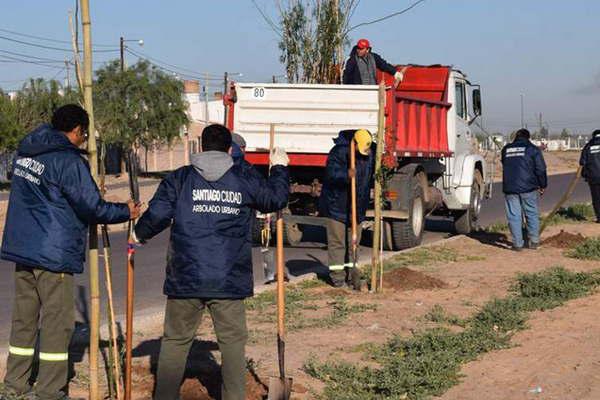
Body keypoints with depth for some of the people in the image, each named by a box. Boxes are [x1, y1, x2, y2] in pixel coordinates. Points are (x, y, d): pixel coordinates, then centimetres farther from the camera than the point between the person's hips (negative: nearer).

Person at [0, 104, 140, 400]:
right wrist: (126, 211, 2)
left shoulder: (25, 152, 11)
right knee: (57, 323, 0)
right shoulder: (69, 161, -15)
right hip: (54, 254, -8)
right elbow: (91, 209, -13)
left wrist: (90, 192, 21)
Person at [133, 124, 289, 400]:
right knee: (233, 341, 10)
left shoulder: (179, 178, 1)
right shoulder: (244, 180, 3)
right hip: (230, 281, 0)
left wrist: (139, 234, 15)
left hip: (185, 279, 0)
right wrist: (279, 168, 30)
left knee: (175, 341, 11)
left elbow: (157, 214, -5)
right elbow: (276, 198, 13)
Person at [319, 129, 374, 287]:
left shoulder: (370, 155, 4)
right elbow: (331, 174, -24)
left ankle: (350, 274, 21)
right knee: (337, 242, -4)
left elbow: (370, 178, 16)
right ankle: (337, 276, 1)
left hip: (357, 208, 6)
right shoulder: (339, 152, -15)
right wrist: (346, 175, -41)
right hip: (337, 205, -6)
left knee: (353, 242, 11)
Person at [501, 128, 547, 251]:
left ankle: (518, 243, 4)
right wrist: (543, 185, 8)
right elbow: (540, 169, -2)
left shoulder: (506, 149, 11)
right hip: (528, 187, -2)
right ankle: (534, 241, 14)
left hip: (510, 188, 2)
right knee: (532, 214, 11)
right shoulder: (532, 149, 1)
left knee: (514, 216, 4)